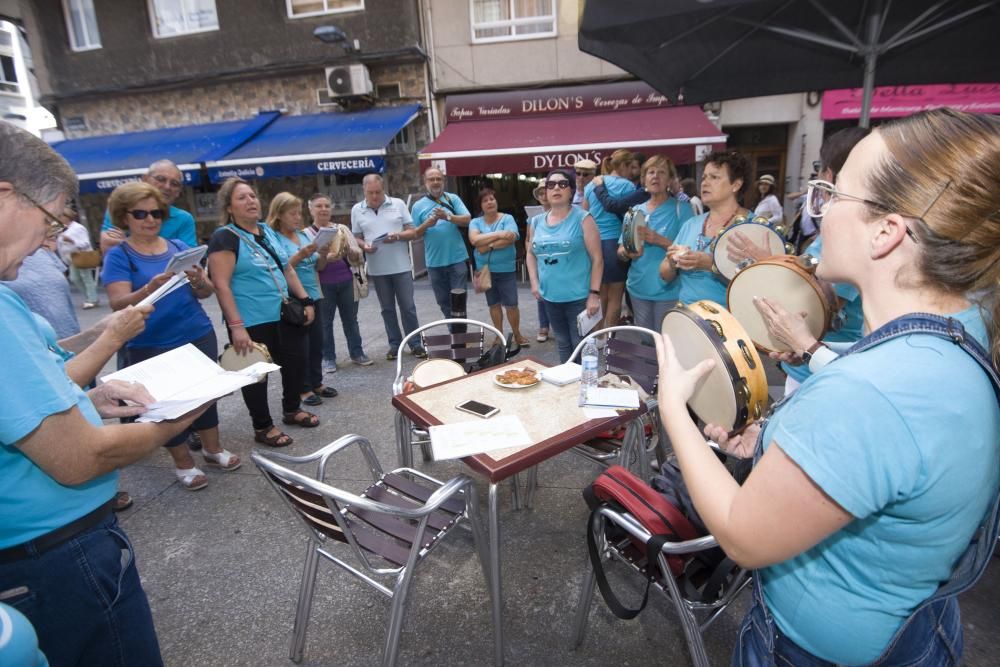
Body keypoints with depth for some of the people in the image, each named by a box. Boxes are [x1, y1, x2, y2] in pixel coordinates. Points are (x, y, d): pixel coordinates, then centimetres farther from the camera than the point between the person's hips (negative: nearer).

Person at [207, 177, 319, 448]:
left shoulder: (268, 232, 12)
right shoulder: (225, 237, -11)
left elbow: (287, 270, 17)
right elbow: (221, 285, -17)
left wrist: (305, 300, 10)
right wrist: (236, 326, -23)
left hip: (284, 316, 8)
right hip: (253, 323, -7)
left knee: (296, 363, 17)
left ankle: (292, 410, 39)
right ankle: (263, 427, 23)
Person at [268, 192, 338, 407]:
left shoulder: (304, 235, 10)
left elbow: (319, 267, 12)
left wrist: (323, 254, -7)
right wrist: (300, 255, -25)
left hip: (314, 296, 6)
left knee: (316, 342, 12)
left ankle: (317, 383, 26)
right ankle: (304, 389, 14)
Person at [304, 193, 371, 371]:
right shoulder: (306, 234, 1)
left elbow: (358, 255, 3)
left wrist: (348, 251, -19)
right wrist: (326, 258, -28)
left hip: (346, 282, 2)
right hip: (323, 285, -2)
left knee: (350, 319, 10)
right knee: (324, 323, 5)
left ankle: (357, 353, 23)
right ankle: (328, 358, 16)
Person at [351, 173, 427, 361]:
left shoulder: (398, 204, 0)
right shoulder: (357, 210, 4)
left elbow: (412, 232, 1)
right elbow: (357, 238, 8)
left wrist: (397, 236, -17)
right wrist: (364, 246, -14)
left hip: (401, 266, -1)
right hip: (377, 269, 1)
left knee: (408, 307, 3)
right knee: (387, 309, 10)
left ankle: (415, 344, 14)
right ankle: (395, 344, 20)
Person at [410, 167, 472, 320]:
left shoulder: (453, 199, 4)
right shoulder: (418, 205, 5)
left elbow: (467, 220, -5)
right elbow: (414, 234, 5)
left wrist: (448, 217, -20)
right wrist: (426, 225, -15)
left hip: (457, 258, -2)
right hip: (434, 262, 2)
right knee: (443, 301, 12)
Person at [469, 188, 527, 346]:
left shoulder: (507, 218, -3)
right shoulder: (475, 222, 3)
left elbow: (511, 238, -19)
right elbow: (474, 240, -16)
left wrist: (488, 245, -17)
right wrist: (498, 234, -21)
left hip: (506, 269, -2)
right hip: (485, 269, 3)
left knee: (511, 304, -1)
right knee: (494, 304, 13)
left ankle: (517, 334, 17)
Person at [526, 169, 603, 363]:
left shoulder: (582, 219, -6)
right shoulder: (537, 222, 7)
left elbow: (597, 258, -8)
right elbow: (531, 254, 19)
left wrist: (594, 293, -14)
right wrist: (534, 282, 5)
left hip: (578, 297, -5)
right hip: (550, 297, 5)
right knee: (563, 344, 18)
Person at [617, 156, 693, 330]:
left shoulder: (681, 208, -4)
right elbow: (620, 252, 9)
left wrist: (659, 240, -24)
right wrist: (627, 252, -14)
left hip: (668, 290, -4)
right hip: (638, 288, 4)